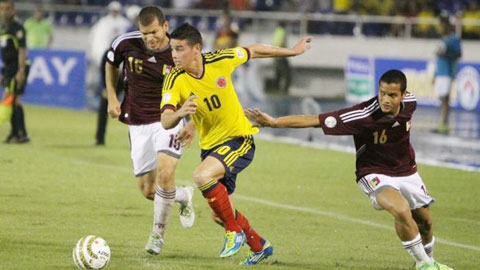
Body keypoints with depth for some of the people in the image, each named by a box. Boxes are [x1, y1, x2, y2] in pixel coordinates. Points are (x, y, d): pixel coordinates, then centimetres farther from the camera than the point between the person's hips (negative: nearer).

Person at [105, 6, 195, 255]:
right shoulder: (126, 43, -9)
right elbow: (111, 63, 15)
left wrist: (193, 124, -16)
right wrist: (112, 97, 6)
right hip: (137, 124, 3)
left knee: (165, 173, -26)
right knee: (148, 191, 2)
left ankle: (158, 232, -6)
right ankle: (184, 195, 36)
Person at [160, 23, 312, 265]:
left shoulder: (220, 61, -16)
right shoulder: (174, 80, -16)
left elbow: (253, 52, 4)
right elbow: (165, 122, -28)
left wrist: (293, 51, 16)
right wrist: (179, 113, -52)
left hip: (239, 139, -4)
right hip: (210, 145, 4)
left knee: (202, 176, -30)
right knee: (219, 215, 10)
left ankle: (234, 231, -12)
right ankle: (259, 246, 38)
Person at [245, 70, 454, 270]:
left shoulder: (410, 102, -15)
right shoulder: (363, 116, -32)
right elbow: (314, 120, -32)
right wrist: (274, 122, -39)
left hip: (406, 171, 6)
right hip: (375, 174, -6)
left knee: (425, 222, 18)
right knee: (402, 210, -31)